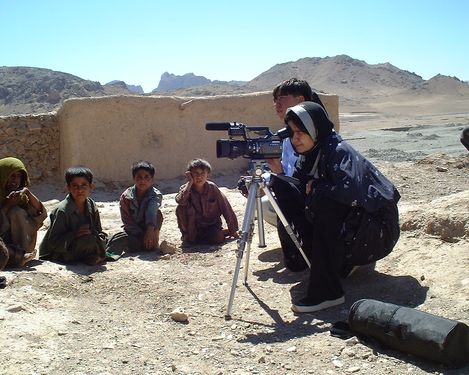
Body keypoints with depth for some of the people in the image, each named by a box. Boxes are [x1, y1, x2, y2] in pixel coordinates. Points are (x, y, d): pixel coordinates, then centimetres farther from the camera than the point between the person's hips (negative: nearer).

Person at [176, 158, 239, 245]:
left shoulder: (212, 188, -12)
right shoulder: (186, 189, -11)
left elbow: (226, 208, -8)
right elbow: (180, 201, -35)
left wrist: (233, 230, -7)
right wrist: (190, 183, -30)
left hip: (212, 225, -1)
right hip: (195, 226, 1)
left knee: (217, 238, -32)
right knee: (181, 208, -25)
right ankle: (187, 235, -6)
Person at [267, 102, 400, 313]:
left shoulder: (339, 151, -20)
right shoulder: (307, 157, 2)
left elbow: (351, 192, -34)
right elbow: (299, 197, -4)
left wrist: (315, 187, -20)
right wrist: (279, 174, -17)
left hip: (377, 231, -8)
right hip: (348, 228, 8)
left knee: (323, 201, -30)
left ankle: (327, 292, -28)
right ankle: (343, 262, 13)